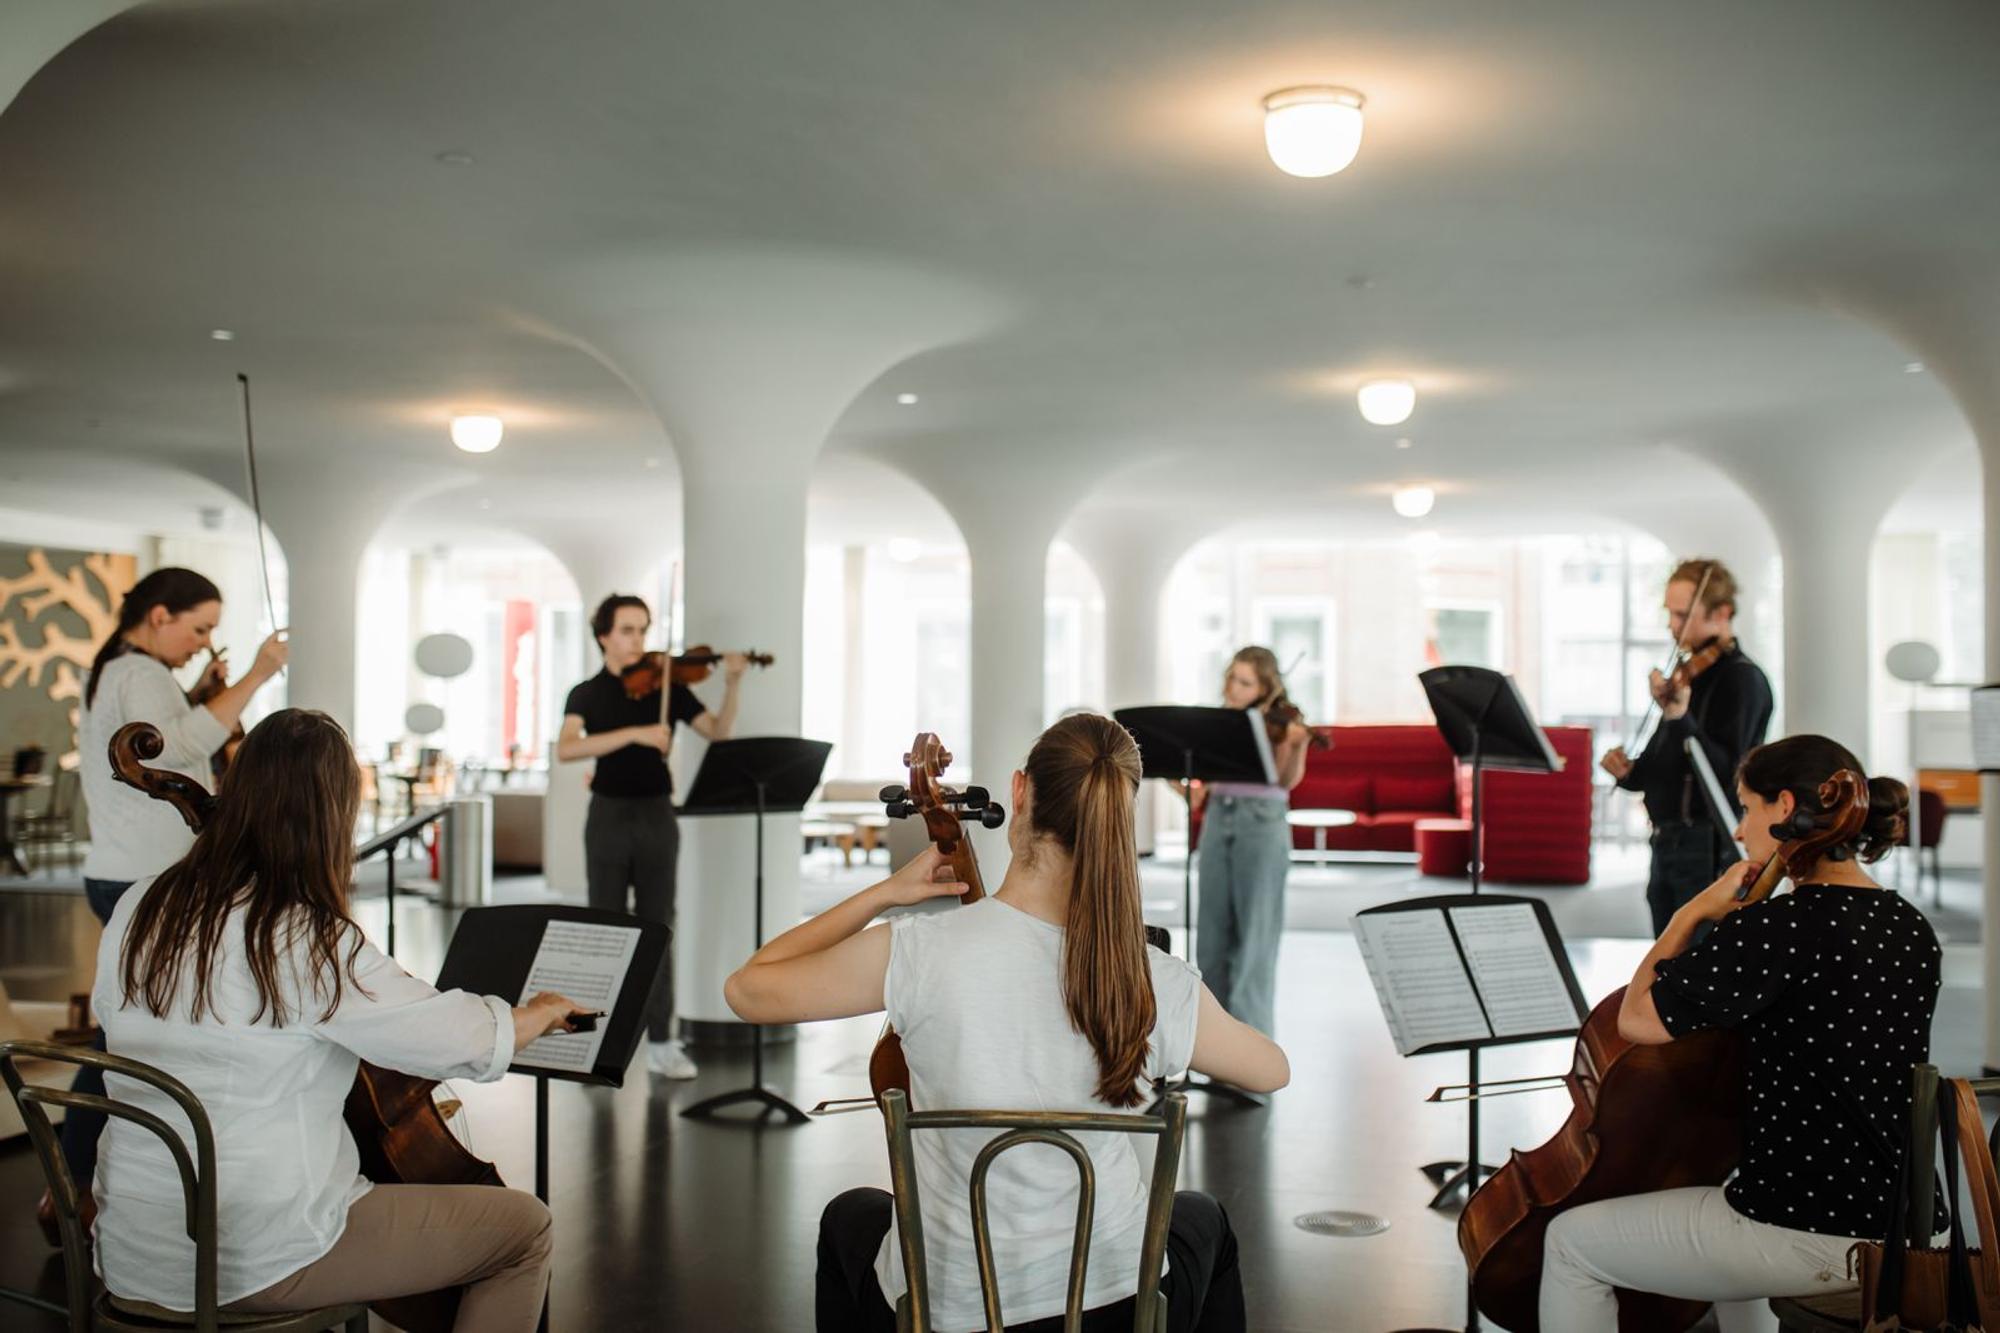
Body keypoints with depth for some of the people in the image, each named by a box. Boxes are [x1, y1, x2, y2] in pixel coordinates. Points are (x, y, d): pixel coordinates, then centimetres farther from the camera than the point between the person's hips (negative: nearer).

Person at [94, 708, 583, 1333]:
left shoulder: (138, 913, -1)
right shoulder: (314, 945, -20)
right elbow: (474, 1042, -13)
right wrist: (540, 1013, 8)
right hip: (255, 1266, -8)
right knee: (524, 1227, 5)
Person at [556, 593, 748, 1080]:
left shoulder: (667, 687, 6)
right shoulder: (587, 694, 1)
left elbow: (718, 732, -2)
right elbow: (566, 749, -17)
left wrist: (732, 684, -17)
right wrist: (635, 733, -27)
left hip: (657, 816, 1)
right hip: (609, 817, -1)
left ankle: (660, 1040, 9)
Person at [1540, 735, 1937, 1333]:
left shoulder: (1780, 927, -22)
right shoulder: (1913, 929, 4)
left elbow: (1637, 1019, -17)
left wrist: (1693, 912, -8)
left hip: (1808, 1237, -9)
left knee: (1572, 1243, 8)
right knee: (1734, 1189, 40)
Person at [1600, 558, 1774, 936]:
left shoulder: (1743, 679, -10)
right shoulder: (1690, 674, 15)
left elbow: (1726, 771, -22)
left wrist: (1680, 717, -35)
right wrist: (1629, 771, -1)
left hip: (1710, 851, -8)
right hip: (1667, 844, 9)